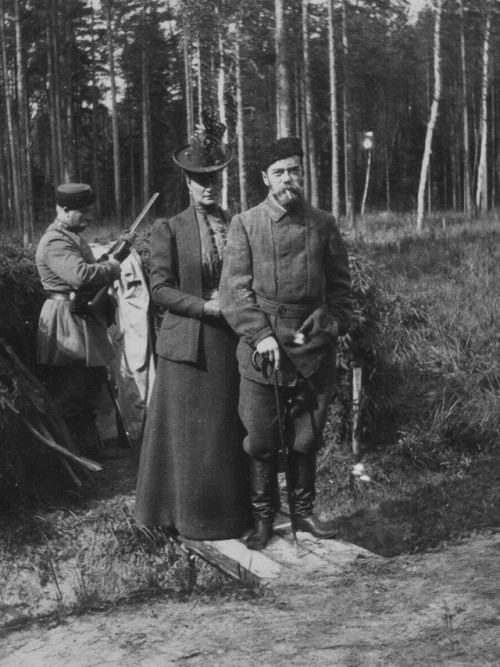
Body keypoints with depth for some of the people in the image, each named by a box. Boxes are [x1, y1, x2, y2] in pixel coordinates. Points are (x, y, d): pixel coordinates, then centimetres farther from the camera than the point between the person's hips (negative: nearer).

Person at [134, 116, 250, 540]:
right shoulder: (169, 230, 0)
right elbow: (161, 289, -5)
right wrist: (205, 306, -15)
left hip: (231, 344, 3)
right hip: (188, 343, -3)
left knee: (230, 432, 6)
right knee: (188, 435, 3)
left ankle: (231, 512, 17)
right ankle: (190, 516, 15)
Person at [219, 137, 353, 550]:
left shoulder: (323, 225, 7)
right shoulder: (245, 224, 1)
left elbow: (340, 286, 13)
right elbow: (235, 288, -4)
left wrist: (334, 327, 1)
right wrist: (260, 335, -12)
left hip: (313, 347, 2)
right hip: (261, 348, -2)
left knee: (307, 439, 10)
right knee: (261, 442, 2)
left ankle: (304, 511, 26)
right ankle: (263, 518, 16)